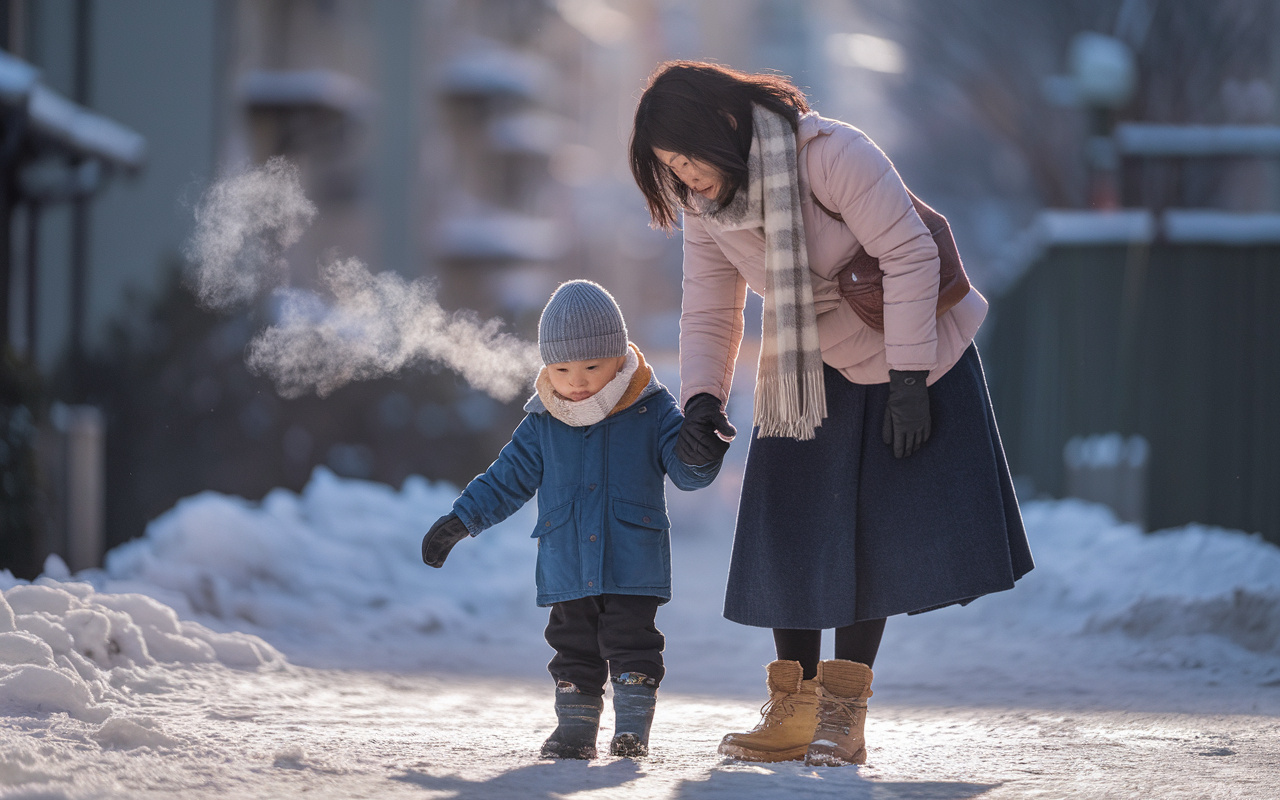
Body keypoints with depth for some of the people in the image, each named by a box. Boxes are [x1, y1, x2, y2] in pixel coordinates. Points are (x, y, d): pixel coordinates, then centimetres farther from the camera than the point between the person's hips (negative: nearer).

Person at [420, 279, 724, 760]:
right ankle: (575, 728, 16)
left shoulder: (651, 412, -4)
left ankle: (633, 727, 5)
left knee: (631, 644, -4)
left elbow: (685, 469, -5)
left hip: (633, 564, -3)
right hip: (567, 570, 3)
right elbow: (507, 479, 10)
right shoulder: (543, 424, 4)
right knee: (573, 649, 7)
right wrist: (459, 521, 6)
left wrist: (696, 455, -30)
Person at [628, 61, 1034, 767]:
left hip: (902, 358, -5)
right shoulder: (703, 208, -6)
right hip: (803, 370, 5)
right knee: (790, 530, -1)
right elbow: (708, 315, 1)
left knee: (877, 533, -7)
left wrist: (908, 380, -23)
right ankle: (793, 711, 6)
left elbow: (910, 257, -23)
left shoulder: (832, 154, -26)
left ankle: (843, 714, -4)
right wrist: (701, 396, -18)